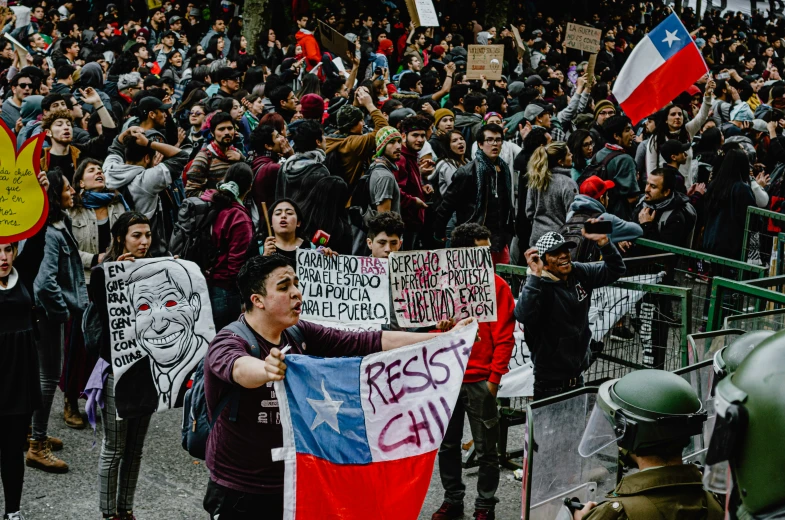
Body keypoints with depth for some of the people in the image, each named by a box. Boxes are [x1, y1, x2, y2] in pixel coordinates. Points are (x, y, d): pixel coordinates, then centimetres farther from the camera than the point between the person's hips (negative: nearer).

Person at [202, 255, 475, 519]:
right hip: (238, 494, -5)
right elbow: (240, 368, -42)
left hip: (291, 483, 6)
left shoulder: (300, 335, -1)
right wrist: (266, 370, -65)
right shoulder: (229, 343, -18)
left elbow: (369, 342, -4)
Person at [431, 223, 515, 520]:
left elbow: (504, 337, -6)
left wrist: (494, 378, -11)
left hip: (480, 381, -3)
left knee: (485, 449, 4)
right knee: (447, 445, 13)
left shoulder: (497, 286, -4)